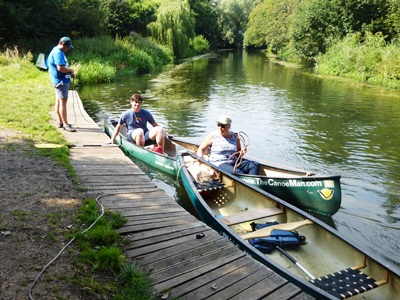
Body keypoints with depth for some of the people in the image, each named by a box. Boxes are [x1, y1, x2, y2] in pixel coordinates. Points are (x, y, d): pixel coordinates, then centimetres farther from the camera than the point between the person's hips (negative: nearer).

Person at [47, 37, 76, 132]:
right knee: (63, 101, -10)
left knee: (59, 101, 13)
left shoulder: (58, 52, 16)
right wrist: (71, 70, -11)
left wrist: (70, 73, 9)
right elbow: (61, 68, -27)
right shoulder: (58, 53, -17)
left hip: (61, 80, 11)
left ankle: (61, 122, 21)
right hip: (61, 81, -11)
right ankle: (66, 124, -9)